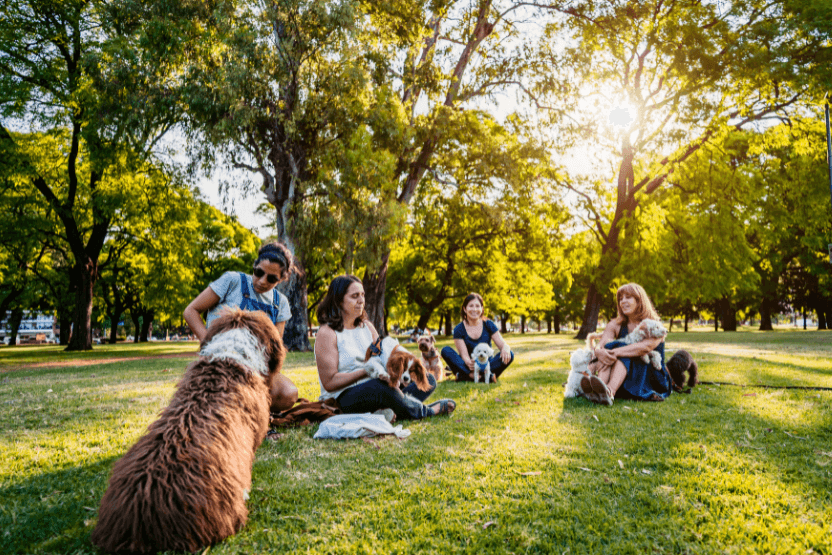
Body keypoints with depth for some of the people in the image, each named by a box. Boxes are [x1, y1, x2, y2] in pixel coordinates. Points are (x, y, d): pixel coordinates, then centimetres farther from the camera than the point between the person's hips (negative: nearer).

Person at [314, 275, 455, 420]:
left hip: (373, 391, 8)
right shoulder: (327, 333, -9)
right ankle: (425, 411, -11)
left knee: (427, 380, -2)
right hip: (342, 400, -8)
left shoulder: (366, 326, 14)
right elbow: (329, 382, -16)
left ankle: (384, 411, -24)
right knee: (381, 386, -38)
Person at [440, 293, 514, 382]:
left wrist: (505, 349, -31)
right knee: (446, 351, -25)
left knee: (509, 355, -25)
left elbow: (503, 344, -5)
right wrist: (468, 362, -37)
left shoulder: (488, 325, 1)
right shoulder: (459, 329, -4)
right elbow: (464, 354, -12)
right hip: (469, 366, -1)